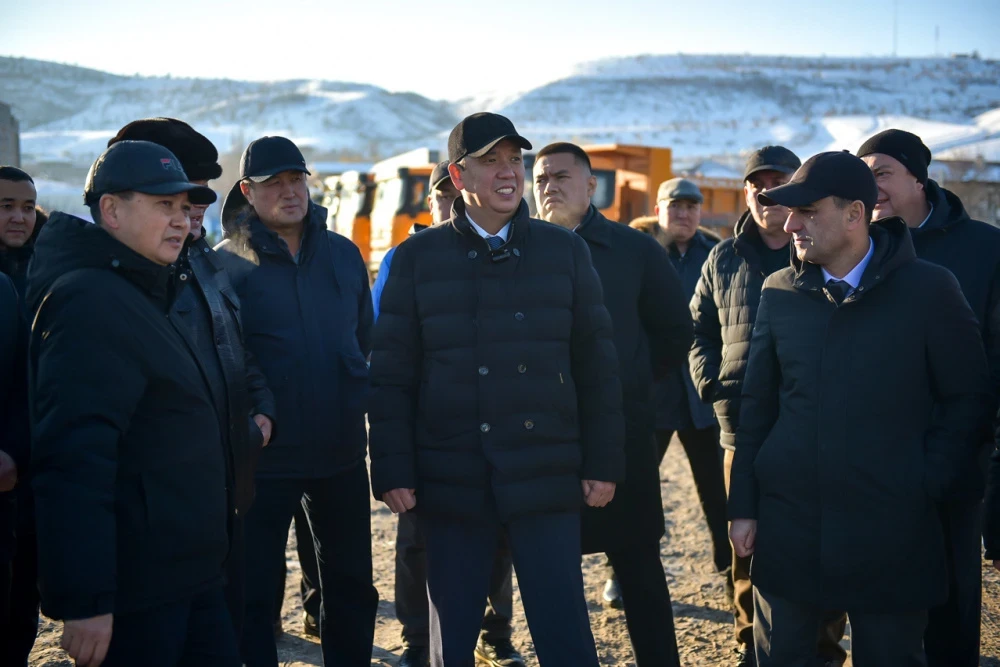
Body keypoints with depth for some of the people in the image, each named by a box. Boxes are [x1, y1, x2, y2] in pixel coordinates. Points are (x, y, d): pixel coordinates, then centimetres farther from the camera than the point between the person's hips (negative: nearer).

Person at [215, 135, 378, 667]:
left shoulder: (343, 254, 7)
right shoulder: (226, 263, -5)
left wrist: (360, 404, 10)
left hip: (342, 453, 4)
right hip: (262, 458, -4)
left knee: (351, 583, 14)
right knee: (253, 592, 4)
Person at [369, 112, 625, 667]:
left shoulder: (565, 252, 6)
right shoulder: (417, 258, 3)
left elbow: (596, 365, 7)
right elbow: (390, 373, 2)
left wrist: (603, 463, 3)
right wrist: (392, 471, -3)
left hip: (546, 478, 0)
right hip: (451, 484, 0)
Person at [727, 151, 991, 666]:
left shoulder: (929, 289, -5)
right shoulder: (779, 292, 4)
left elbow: (967, 398, 0)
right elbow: (757, 405, 7)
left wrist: (928, 485, -9)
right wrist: (743, 506, 5)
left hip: (891, 530, -2)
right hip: (788, 524, 3)